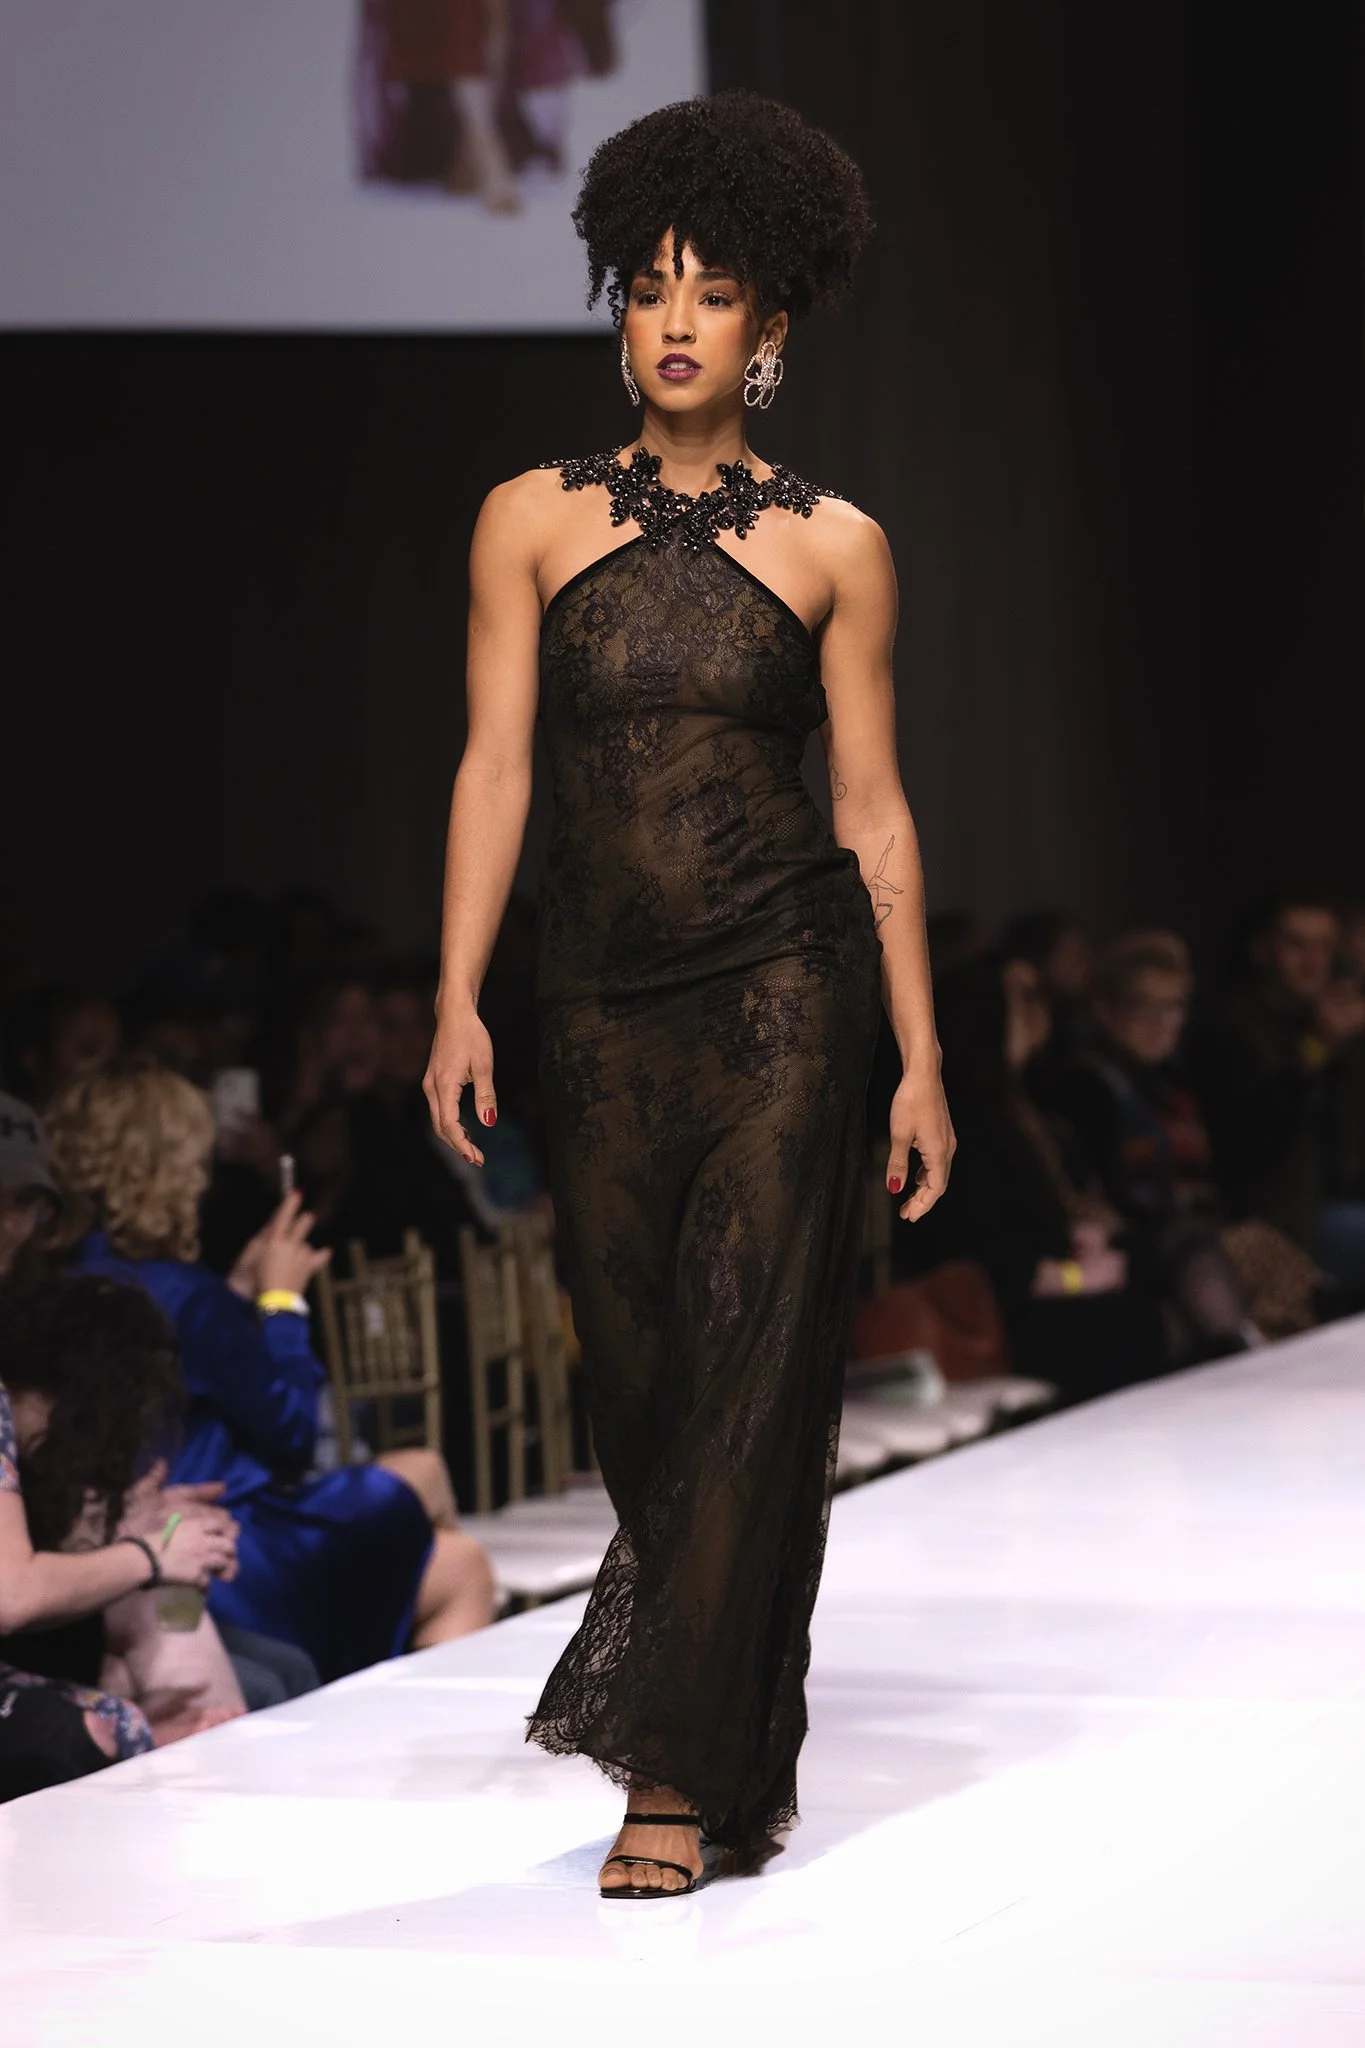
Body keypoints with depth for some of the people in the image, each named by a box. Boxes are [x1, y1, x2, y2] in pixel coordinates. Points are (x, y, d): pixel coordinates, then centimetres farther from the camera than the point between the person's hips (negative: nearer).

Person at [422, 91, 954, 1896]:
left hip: (784, 985, -2)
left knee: (748, 1362, -7)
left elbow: (874, 811, 3)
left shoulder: (832, 548, 3)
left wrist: (922, 1058, 1)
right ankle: (689, 1680, 31)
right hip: (604, 998, 2)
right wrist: (458, 1001, -5)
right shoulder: (533, 522, 6)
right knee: (633, 1367, 8)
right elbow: (495, 767, 3)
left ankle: (679, 1774, -5)